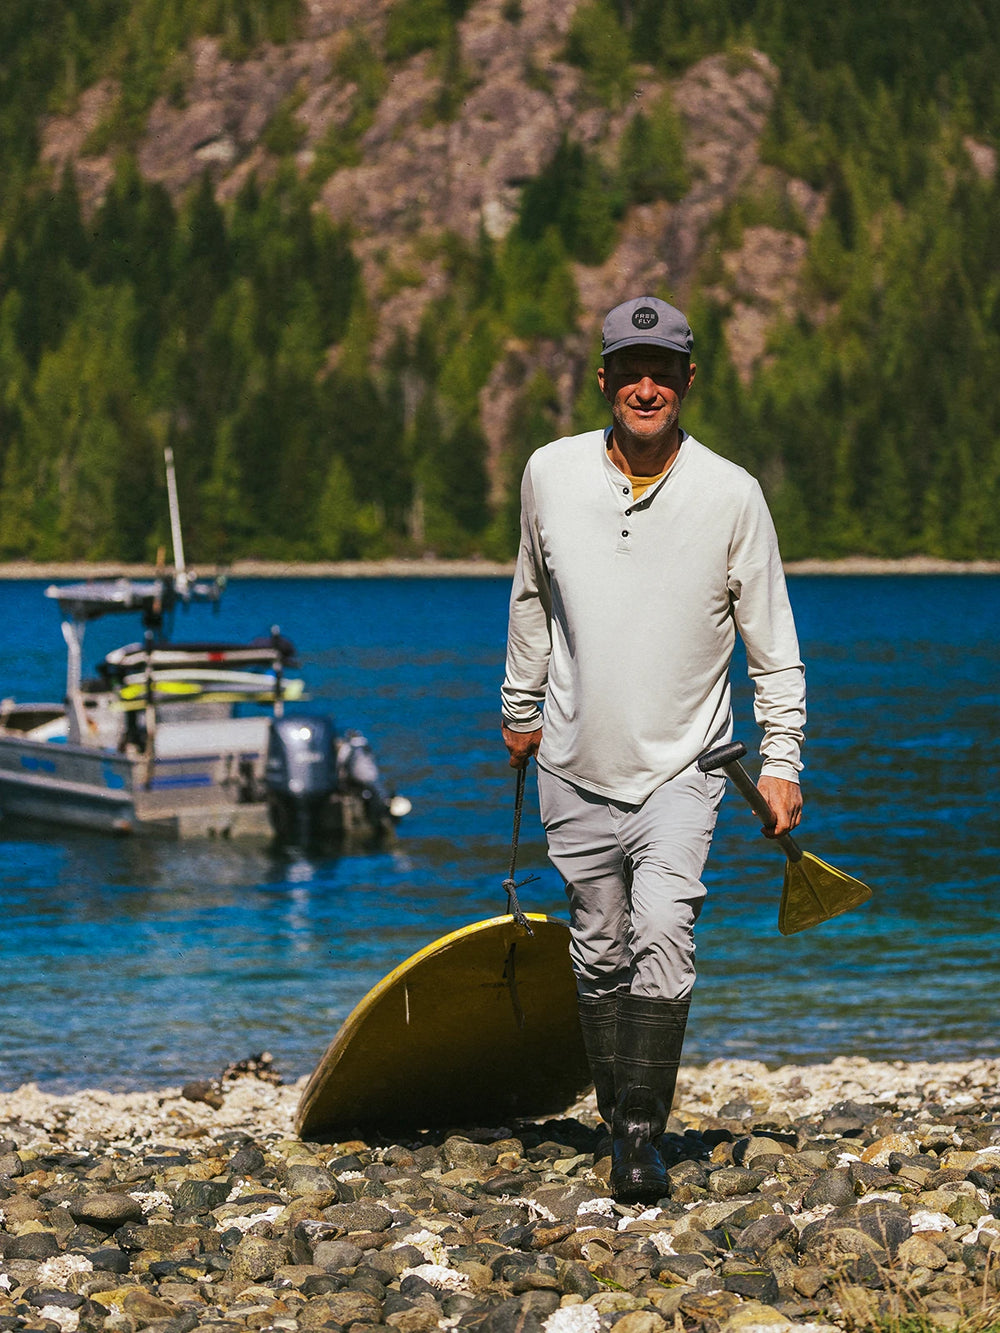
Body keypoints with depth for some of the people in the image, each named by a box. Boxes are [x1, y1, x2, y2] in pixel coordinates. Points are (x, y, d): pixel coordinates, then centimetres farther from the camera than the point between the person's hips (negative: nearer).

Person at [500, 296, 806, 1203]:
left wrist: (782, 760, -2)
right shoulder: (550, 474, -1)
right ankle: (617, 1117, 21)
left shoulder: (731, 495, -7)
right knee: (599, 951, 7)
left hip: (682, 764, -3)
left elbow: (772, 640, 0)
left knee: (664, 935, -19)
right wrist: (521, 705, 22)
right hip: (576, 764, 3)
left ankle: (644, 1134, -13)